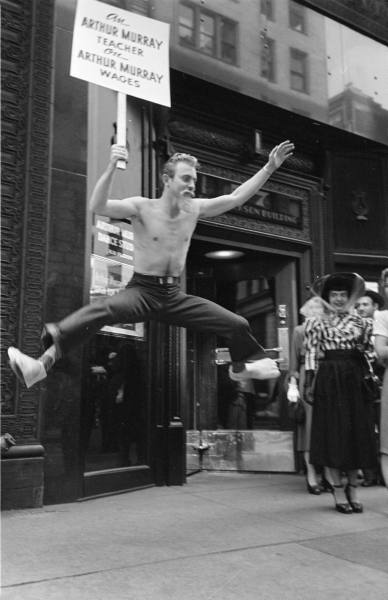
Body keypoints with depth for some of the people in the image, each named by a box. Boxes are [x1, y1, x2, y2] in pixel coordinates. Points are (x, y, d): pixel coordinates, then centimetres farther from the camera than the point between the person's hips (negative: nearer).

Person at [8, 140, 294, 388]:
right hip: (142, 291, -4)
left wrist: (270, 167, 4)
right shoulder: (142, 207, -10)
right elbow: (98, 207, -25)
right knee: (100, 312, -37)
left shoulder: (195, 209, 3)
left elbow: (236, 197, 7)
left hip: (174, 295, 4)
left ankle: (242, 367, 32)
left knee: (237, 325, -1)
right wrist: (111, 168, -38)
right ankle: (41, 364, -44)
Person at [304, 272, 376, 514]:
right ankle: (338, 490, 10)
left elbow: (370, 351, 11)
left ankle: (353, 488, 18)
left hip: (355, 378, 3)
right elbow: (311, 353, -1)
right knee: (333, 431, 1)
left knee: (357, 431, 5)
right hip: (329, 378, -2)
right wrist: (310, 383, -7)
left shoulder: (360, 322, 10)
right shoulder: (316, 322, 3)